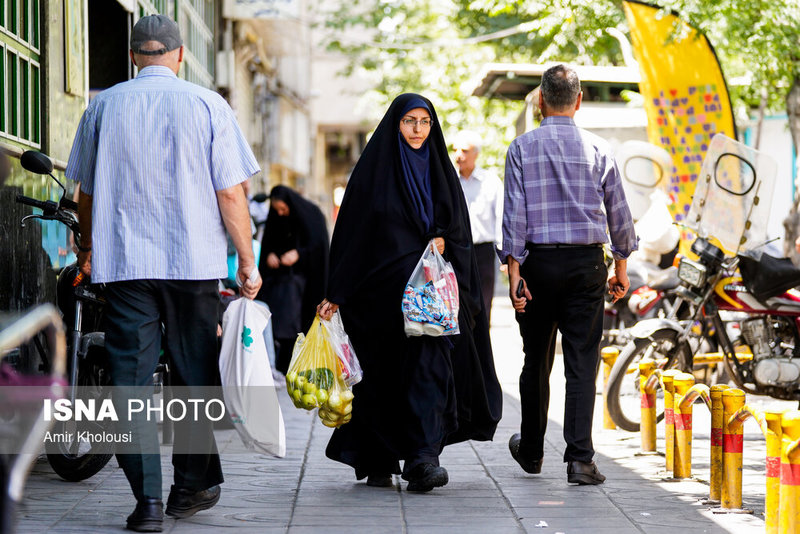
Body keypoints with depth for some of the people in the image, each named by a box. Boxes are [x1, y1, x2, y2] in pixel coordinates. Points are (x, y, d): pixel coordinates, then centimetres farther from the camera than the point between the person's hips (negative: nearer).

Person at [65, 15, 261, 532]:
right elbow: (231, 194, -4)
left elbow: (87, 193, 13)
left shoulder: (103, 106, 6)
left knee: (132, 378, 0)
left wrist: (88, 248, 29)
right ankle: (192, 486, 20)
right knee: (194, 375, 12)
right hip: (194, 262, -1)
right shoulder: (207, 105, -1)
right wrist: (248, 262, 4)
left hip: (123, 262, 1)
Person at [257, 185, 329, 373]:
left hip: (303, 275, -4)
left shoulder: (312, 214, -6)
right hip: (280, 275, 4)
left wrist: (298, 253, -22)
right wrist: (269, 255, -10)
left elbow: (319, 245, -8)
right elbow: (267, 243, 12)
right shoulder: (275, 217, 6)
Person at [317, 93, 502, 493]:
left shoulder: (440, 171, 12)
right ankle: (377, 463, 17)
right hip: (382, 290, -2)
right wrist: (337, 294, -6)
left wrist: (444, 239, -12)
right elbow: (352, 234, -1)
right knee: (381, 374, 3)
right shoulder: (373, 169, 1)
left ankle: (422, 460, -19)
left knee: (429, 365, -13)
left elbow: (459, 229, 12)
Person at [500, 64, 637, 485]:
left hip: (538, 261, 0)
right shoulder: (598, 149, 1)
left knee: (536, 361, 13)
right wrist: (621, 267, 15)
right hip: (587, 262, 0)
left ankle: (531, 450, 28)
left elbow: (514, 213, -7)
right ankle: (579, 458, -9)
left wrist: (514, 270, -7)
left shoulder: (522, 148, -2)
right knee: (582, 363, -1)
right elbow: (618, 212, 5)